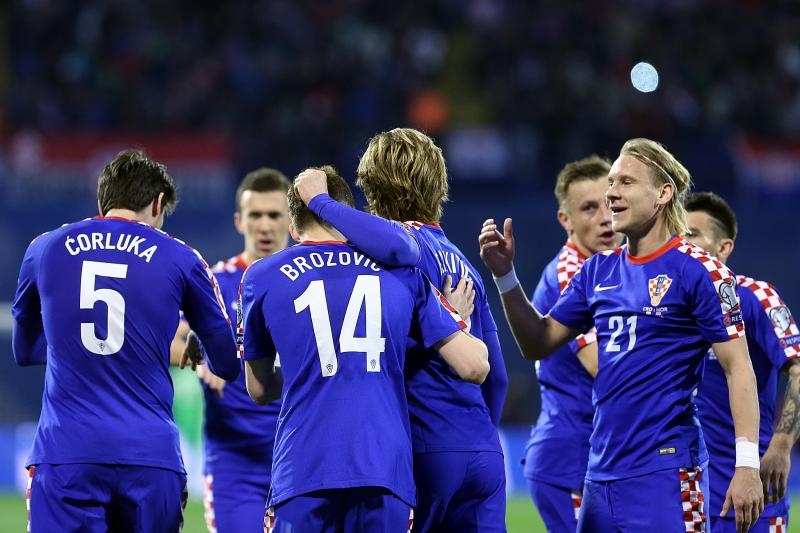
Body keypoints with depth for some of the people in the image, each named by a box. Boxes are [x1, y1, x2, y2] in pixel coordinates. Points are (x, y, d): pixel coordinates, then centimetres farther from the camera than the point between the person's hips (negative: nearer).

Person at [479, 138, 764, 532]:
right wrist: (504, 274, 5)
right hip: (601, 472, 7)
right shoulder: (598, 270, 13)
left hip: (665, 472, -7)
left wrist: (747, 464, -17)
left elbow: (738, 369, -9)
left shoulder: (697, 271, -6)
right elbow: (538, 344, 18)